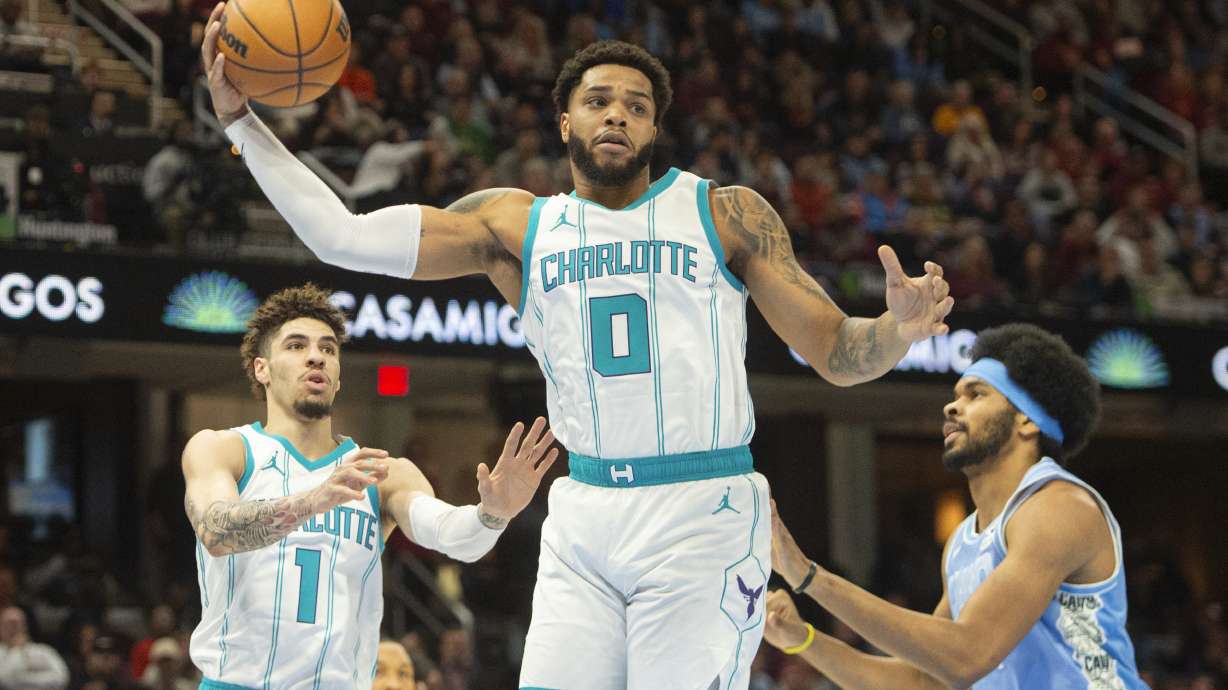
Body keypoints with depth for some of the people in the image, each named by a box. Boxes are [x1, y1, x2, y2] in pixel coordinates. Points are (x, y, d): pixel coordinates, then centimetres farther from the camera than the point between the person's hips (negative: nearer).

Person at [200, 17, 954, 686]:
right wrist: (241, 117, -4)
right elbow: (345, 235, 3)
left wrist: (899, 328, -18)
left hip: (702, 513, -3)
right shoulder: (517, 225, 10)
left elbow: (836, 352, 5)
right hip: (585, 520, 3)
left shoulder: (725, 215, 4)